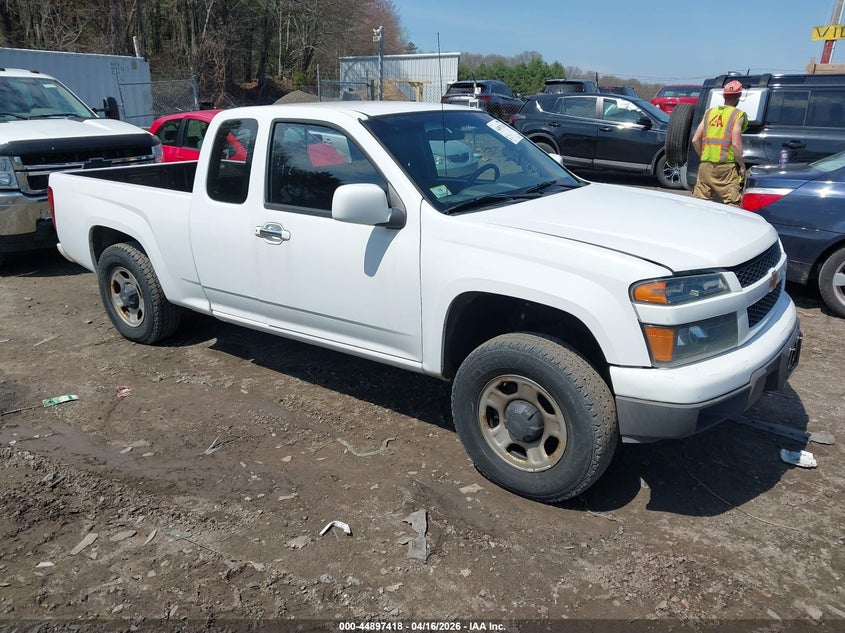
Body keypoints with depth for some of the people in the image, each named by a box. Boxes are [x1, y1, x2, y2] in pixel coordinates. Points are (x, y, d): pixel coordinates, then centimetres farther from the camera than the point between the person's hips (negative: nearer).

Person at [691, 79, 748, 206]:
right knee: (732, 205, -3)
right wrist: (742, 166, -2)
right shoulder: (738, 115, -2)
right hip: (726, 167, -5)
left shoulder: (709, 113, 12)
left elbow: (695, 140, 8)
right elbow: (736, 144, -11)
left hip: (705, 166, 5)